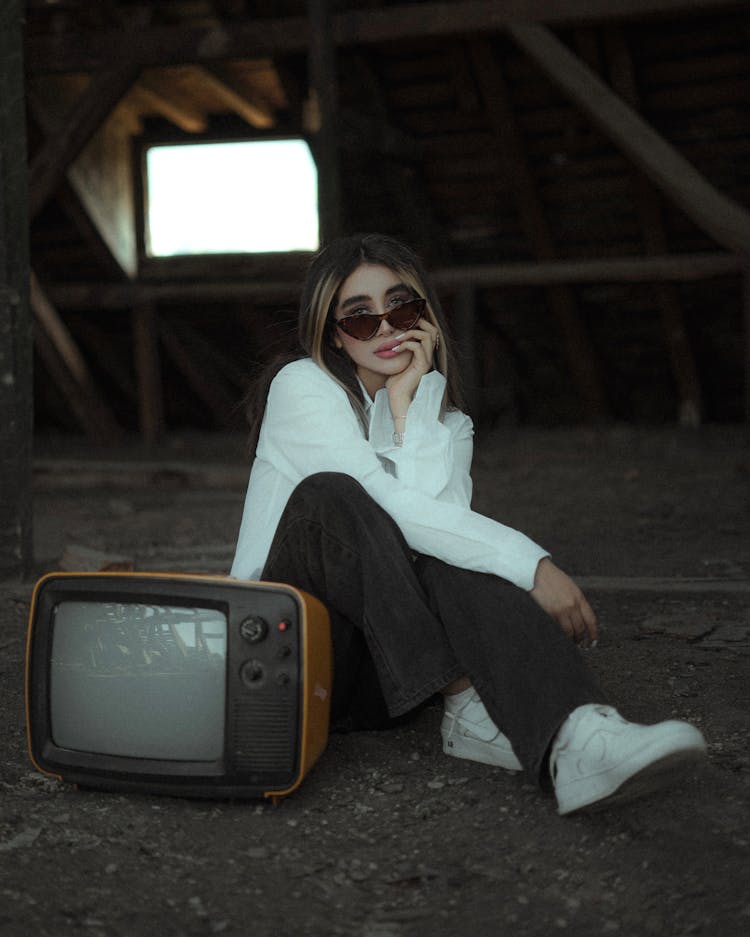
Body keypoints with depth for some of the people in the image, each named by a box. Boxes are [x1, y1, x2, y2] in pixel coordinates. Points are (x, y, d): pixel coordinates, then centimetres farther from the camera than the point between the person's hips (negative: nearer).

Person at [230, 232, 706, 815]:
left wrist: (408, 402, -11)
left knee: (444, 543, -27)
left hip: (385, 670, 4)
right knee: (328, 495, -29)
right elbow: (388, 505, -21)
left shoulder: (446, 423, 12)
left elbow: (440, 507, -12)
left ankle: (571, 734, -50)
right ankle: (469, 709, -35)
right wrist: (533, 566, -26)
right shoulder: (301, 387, -5)